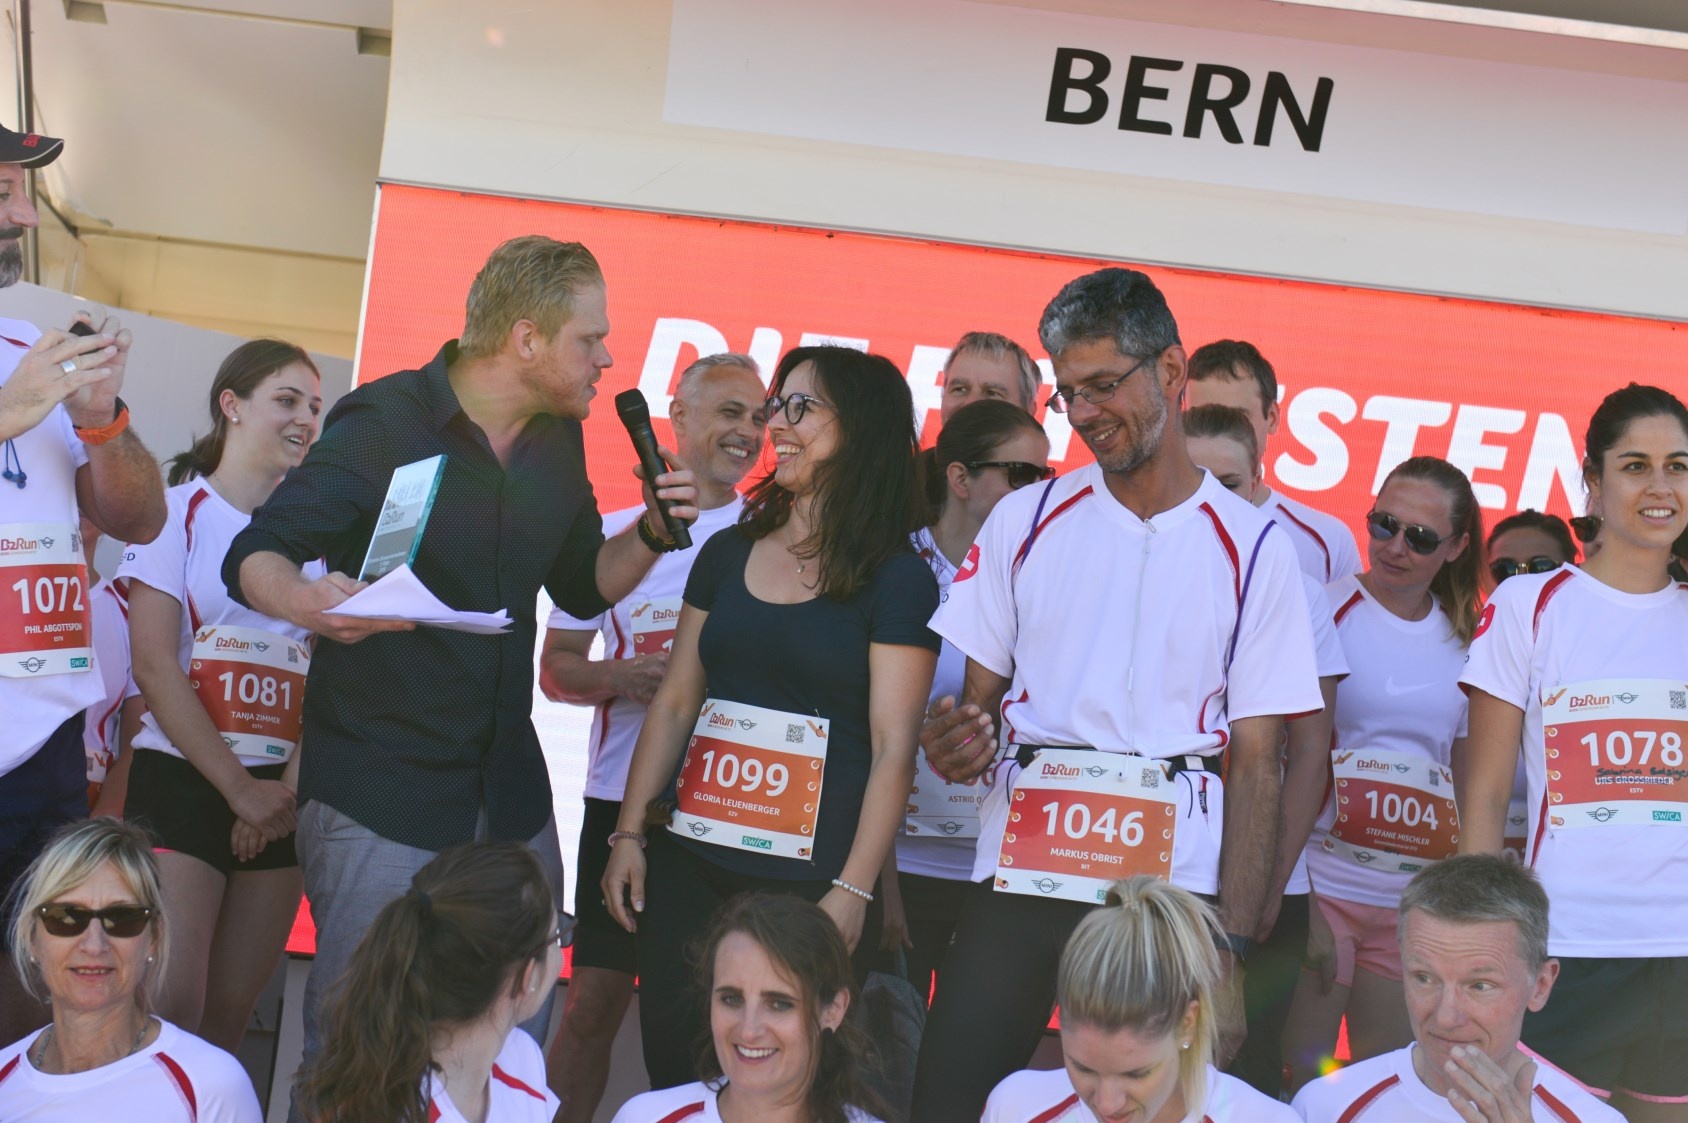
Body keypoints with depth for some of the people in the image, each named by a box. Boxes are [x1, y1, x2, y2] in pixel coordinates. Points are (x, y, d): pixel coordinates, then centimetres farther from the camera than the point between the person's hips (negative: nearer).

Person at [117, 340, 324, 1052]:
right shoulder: (180, 511, 0)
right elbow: (154, 666, -7)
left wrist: (290, 788, -10)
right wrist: (239, 788, -11)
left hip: (280, 797, 4)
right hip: (182, 780, -4)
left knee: (230, 1017, 6)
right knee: (169, 1011, -13)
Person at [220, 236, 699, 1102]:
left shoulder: (558, 441, 10)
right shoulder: (383, 422, -10)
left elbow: (582, 588, 20)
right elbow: (253, 558, -14)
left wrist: (653, 532, 1)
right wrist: (307, 600, -36)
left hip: (511, 796, 6)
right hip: (378, 795, -6)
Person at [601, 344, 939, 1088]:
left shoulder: (897, 580, -4)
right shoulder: (727, 553, 12)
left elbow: (893, 747, -9)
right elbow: (674, 704, 14)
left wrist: (853, 892, -15)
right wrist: (630, 834, 7)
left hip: (811, 879, -5)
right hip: (691, 865, 5)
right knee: (672, 1069, 5)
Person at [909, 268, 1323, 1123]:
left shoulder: (1251, 548, 3)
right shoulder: (1026, 520, 11)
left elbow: (1255, 764, 0)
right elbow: (979, 695, 14)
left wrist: (1233, 952, -7)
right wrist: (958, 742, -11)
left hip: (1174, 882, -2)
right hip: (1021, 870, 2)